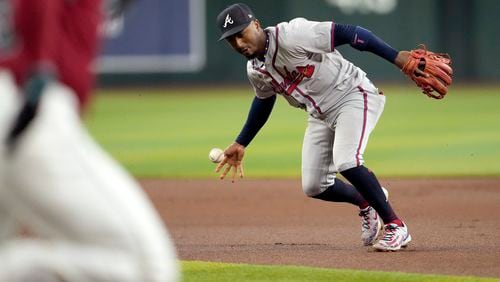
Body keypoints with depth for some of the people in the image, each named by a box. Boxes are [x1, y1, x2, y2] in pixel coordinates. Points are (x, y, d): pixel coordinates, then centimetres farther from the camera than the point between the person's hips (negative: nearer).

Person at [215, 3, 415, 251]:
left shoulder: (291, 36, -25)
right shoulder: (255, 70, 1)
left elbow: (347, 32, -29)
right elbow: (264, 100, 22)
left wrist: (395, 56, -37)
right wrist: (241, 144, 26)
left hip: (353, 95, -8)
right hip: (320, 116, 8)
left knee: (345, 162, -29)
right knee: (314, 187, 4)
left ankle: (396, 227, -16)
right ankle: (367, 203, 33)